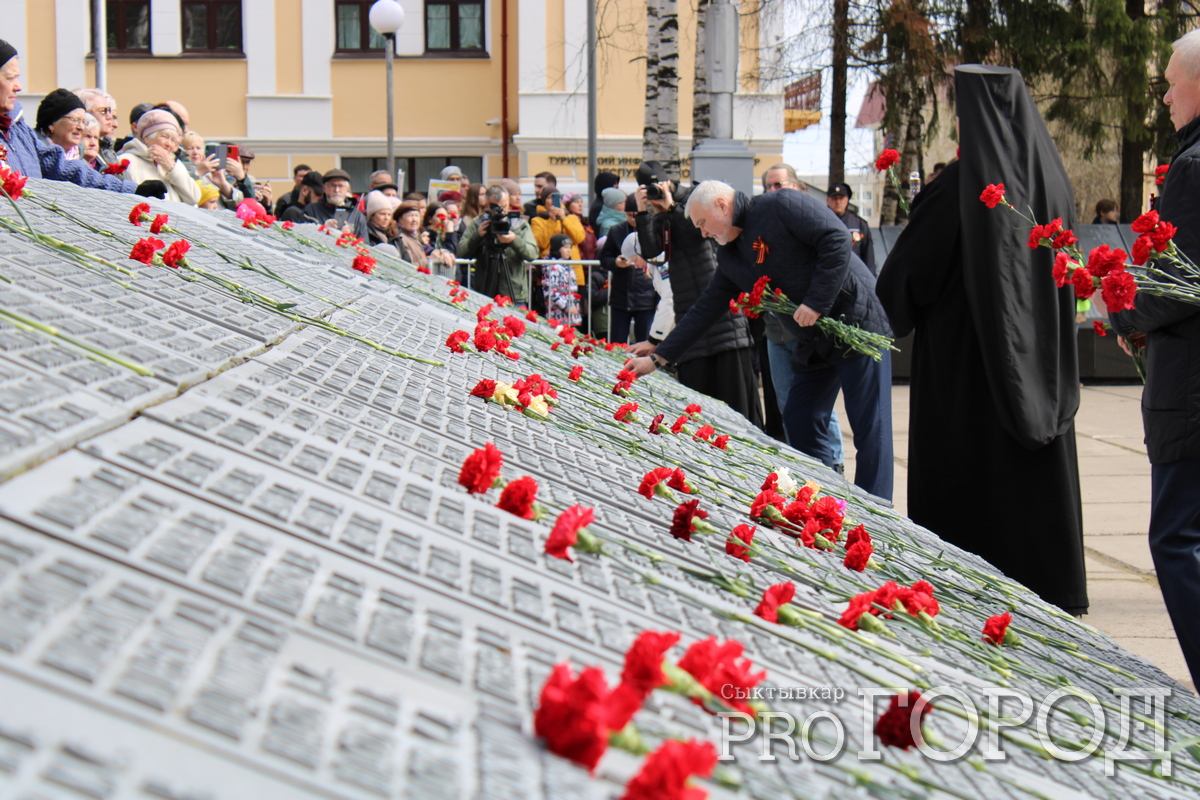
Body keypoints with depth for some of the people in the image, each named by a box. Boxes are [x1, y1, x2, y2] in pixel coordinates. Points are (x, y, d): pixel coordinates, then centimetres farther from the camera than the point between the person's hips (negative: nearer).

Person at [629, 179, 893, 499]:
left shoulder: (780, 207, -11)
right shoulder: (729, 256, 13)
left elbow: (837, 238, -19)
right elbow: (704, 310, 16)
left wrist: (816, 301, -21)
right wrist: (657, 358, 13)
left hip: (858, 322, -9)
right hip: (815, 344, 9)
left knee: (869, 430, -5)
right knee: (799, 425, 8)